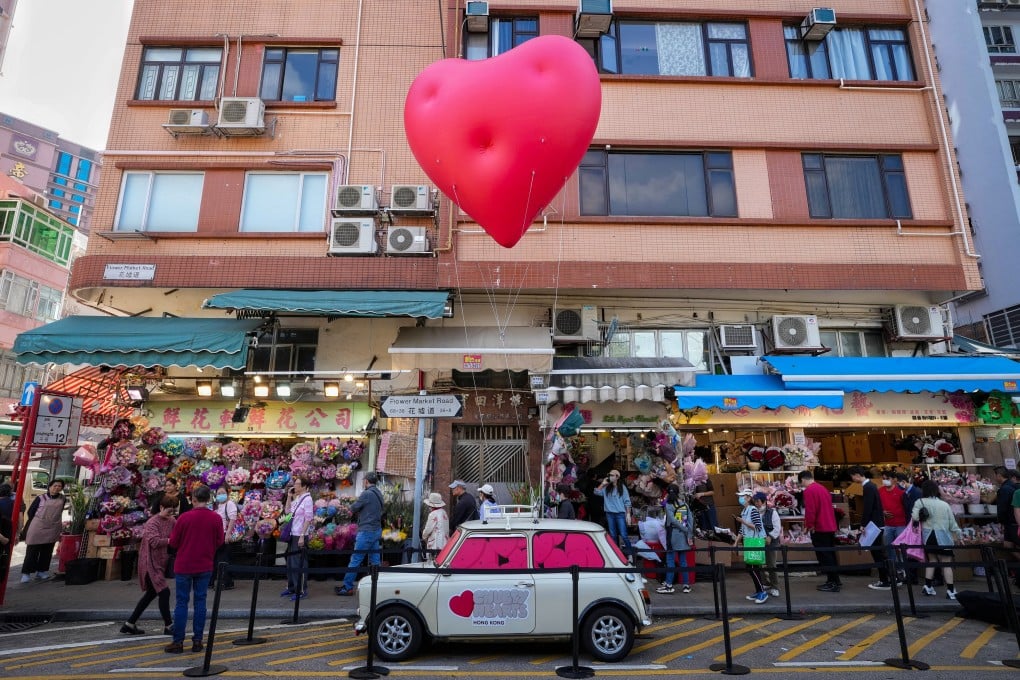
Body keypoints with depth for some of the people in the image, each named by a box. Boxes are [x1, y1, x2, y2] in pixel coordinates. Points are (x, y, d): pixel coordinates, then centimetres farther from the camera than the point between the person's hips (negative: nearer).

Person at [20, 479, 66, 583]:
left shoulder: (63, 499, 6)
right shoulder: (41, 498, -4)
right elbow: (30, 512, 2)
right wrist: (36, 522, 5)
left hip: (53, 529, 3)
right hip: (37, 528, -3)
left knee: (47, 552, 10)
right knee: (32, 551, -1)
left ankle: (41, 571, 20)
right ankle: (26, 573, 6)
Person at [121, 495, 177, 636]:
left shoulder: (171, 520, 5)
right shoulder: (152, 523, -18)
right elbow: (155, 542, -29)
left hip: (160, 562, 8)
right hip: (151, 563, -8)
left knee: (151, 594, 16)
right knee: (164, 592, -7)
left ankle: (130, 624, 28)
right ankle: (168, 626, 3)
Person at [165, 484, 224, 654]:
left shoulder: (184, 517, -13)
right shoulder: (216, 518, -8)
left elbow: (173, 543, -5)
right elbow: (219, 542, 1)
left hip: (184, 566, -2)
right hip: (205, 566, 2)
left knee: (181, 602, 8)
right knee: (200, 601, 10)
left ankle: (178, 642, 12)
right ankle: (197, 641, 13)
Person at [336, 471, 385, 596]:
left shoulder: (367, 494, -15)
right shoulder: (379, 494, 10)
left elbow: (353, 508, -8)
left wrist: (357, 511, 13)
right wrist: (361, 512, 7)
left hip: (366, 531, -8)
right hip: (377, 530, 8)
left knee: (355, 560, 0)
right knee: (375, 561, 10)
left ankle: (347, 587, 6)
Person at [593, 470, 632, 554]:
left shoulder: (622, 487, 0)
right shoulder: (606, 488, 10)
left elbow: (627, 502, -1)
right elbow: (596, 492, 4)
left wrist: (628, 514, -7)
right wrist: (603, 484, 0)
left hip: (620, 514, -4)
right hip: (610, 514, 4)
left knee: (623, 535, -9)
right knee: (613, 536, 10)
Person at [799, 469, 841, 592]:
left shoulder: (808, 490, -14)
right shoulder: (823, 488, 14)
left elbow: (810, 510, -21)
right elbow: (828, 508, 19)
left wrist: (809, 526, -11)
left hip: (819, 528, -9)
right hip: (830, 526, 9)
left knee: (824, 556, -2)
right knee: (830, 554, 15)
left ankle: (833, 583, 0)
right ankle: (835, 580, 21)